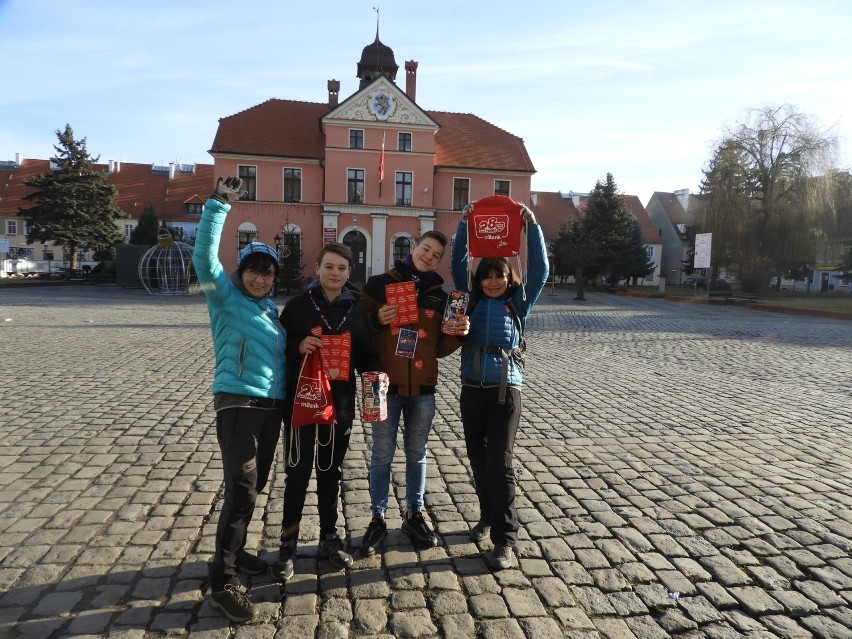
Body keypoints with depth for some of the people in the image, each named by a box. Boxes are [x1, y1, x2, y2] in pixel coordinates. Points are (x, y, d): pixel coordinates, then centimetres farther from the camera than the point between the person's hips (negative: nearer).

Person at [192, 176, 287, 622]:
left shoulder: (271, 309, 15)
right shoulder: (226, 298, -3)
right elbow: (204, 257, -18)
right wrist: (219, 205, -20)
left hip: (272, 405, 7)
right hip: (237, 402, -7)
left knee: (254, 485, 16)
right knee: (241, 488, -12)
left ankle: (233, 549, 34)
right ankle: (222, 582, -4)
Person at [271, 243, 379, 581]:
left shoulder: (357, 310, 5)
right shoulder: (298, 305, -2)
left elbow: (366, 353, 9)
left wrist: (372, 372, -11)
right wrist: (298, 346, -20)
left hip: (341, 403, 3)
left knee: (331, 472, 15)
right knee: (298, 472, 3)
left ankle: (329, 537, 30)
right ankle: (288, 544, 18)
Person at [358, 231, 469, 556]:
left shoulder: (439, 296, 8)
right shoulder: (380, 284, -2)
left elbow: (439, 348, 10)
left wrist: (457, 334, -9)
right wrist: (376, 319, -20)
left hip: (423, 387, 3)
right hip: (386, 384, -2)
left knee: (417, 453, 14)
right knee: (382, 454, 6)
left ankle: (415, 515, 29)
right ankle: (378, 520, 20)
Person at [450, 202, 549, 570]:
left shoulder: (518, 304, 4)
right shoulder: (472, 302, 10)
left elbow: (540, 270, -2)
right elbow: (458, 265, 8)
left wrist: (532, 226, -7)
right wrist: (464, 226, 1)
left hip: (505, 390, -3)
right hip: (471, 389, 3)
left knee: (499, 463, -6)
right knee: (478, 458, 12)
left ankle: (504, 540, 0)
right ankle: (488, 517, 34)